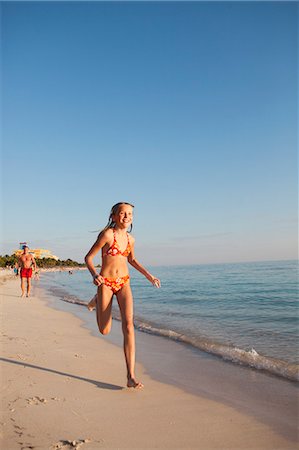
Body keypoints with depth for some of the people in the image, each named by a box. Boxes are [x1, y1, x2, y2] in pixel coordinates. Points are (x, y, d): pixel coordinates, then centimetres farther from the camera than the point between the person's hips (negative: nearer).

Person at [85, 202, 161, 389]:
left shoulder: (130, 239, 4)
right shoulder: (107, 234, -13)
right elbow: (88, 257, -10)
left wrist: (149, 275, 15)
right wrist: (94, 274, -29)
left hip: (124, 283, 3)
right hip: (106, 283, -3)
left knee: (128, 325, -14)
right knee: (105, 331, 7)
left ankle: (131, 376, -11)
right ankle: (97, 301, 40)